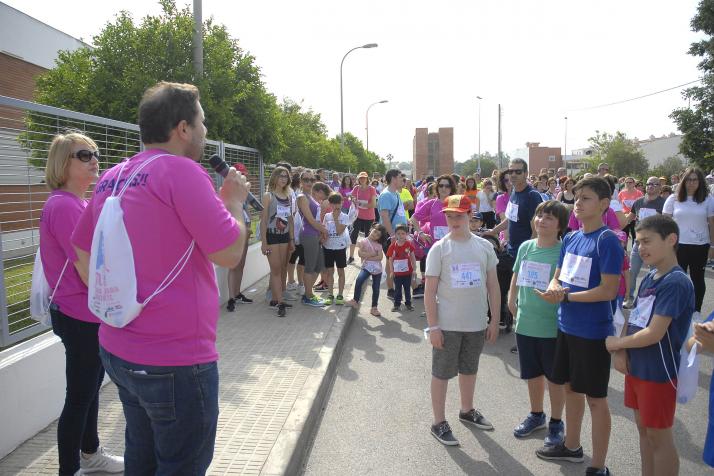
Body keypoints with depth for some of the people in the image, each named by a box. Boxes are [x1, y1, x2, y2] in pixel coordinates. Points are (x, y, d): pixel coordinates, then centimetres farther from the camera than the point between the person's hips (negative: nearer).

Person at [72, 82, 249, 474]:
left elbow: (83, 255, 15)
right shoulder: (181, 170, -17)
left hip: (117, 350, 8)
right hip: (175, 359, -8)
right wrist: (234, 201, -1)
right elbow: (229, 253, -17)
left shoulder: (110, 178, 7)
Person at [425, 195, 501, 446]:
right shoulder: (439, 249, -9)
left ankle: (467, 410, 42)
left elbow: (493, 285, 6)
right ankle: (439, 423, 21)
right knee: (441, 373, 7)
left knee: (469, 369, 21)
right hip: (447, 325, -4)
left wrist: (494, 320, 4)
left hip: (476, 323, 4)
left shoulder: (484, 246, 0)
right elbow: (430, 290, -9)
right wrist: (433, 326, -13)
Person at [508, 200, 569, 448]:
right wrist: (512, 303, 7)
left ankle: (556, 422, 31)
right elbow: (515, 279, 13)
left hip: (552, 327, -5)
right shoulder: (525, 247, 2)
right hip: (525, 324, 5)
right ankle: (536, 415, 41)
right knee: (532, 373, 20)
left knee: (555, 376, 12)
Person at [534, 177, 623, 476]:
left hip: (593, 331, -7)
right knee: (571, 387, 20)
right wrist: (554, 288, -12)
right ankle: (572, 446, 40)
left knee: (595, 398, 4)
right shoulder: (570, 238, 6)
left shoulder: (607, 241, -16)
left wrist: (565, 296, -20)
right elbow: (558, 277, 11)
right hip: (567, 326, 7)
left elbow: (608, 290, -20)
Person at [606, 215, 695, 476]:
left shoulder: (676, 283, -20)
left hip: (659, 371, -8)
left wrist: (616, 343, -11)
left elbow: (654, 334, -24)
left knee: (659, 437, 6)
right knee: (643, 430, 19)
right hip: (635, 366, 8)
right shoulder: (649, 278, 6)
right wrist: (621, 353, -5)